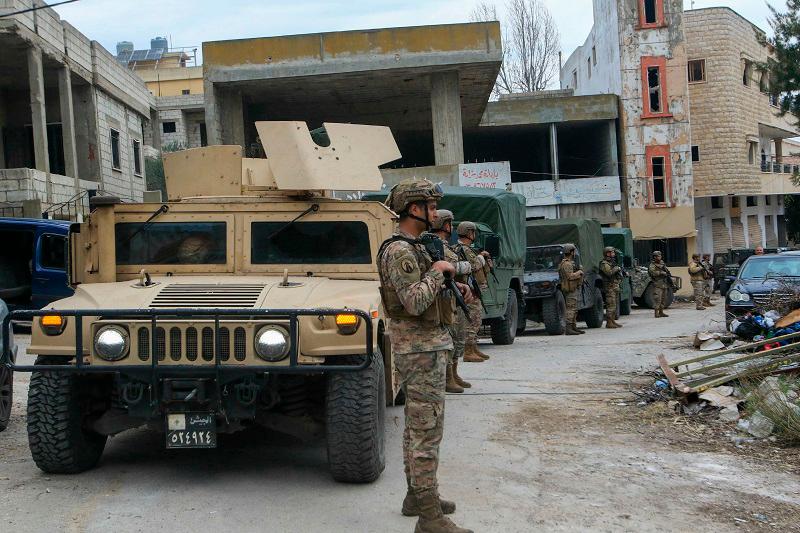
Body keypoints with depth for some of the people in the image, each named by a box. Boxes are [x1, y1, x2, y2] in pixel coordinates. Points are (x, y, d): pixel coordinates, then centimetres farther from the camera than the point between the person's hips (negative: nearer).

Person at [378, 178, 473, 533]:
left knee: (417, 426, 16)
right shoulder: (399, 252, -18)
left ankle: (417, 496, 27)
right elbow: (415, 303, -27)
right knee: (427, 430, -9)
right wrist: (438, 270, -15)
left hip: (424, 346, 11)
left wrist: (453, 288, 7)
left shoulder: (412, 247, 15)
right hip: (421, 350, -11)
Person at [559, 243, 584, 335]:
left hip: (573, 288, 11)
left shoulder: (570, 263, 20)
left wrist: (579, 274, 6)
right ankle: (568, 329, -15)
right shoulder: (567, 264, -15)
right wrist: (579, 272, -10)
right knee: (571, 308, -13)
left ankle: (574, 327, 19)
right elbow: (570, 276, -25)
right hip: (570, 289, -11)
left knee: (574, 309, 14)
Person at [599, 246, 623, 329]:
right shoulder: (604, 263, -10)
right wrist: (617, 268, -13)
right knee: (611, 305, -11)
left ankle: (613, 321, 18)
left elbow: (617, 273, 27)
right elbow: (609, 272, -26)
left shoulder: (613, 262, 19)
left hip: (616, 286, 10)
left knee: (615, 305, 12)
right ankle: (609, 323, -10)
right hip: (610, 287, -10)